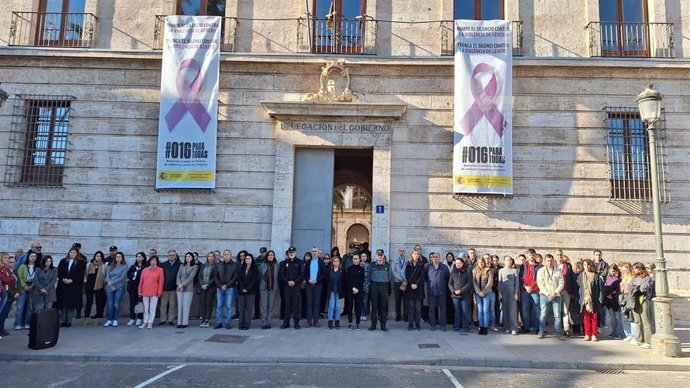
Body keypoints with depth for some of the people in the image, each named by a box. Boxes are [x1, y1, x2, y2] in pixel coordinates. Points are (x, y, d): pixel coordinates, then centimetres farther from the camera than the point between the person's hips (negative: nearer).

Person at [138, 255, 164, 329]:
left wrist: (159, 292, -6)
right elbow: (141, 281, 10)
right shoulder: (145, 270, 7)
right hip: (145, 292, 3)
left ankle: (150, 322, 10)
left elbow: (161, 281, -3)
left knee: (152, 308, 2)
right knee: (145, 308, 9)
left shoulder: (160, 270, -1)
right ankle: (145, 322, 18)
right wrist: (140, 291, 7)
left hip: (154, 293, -3)